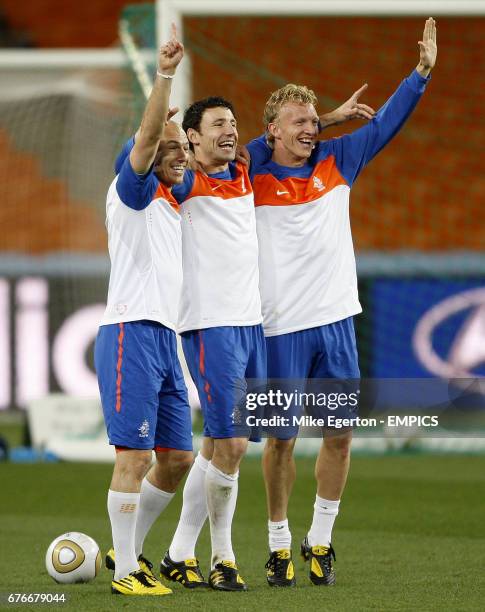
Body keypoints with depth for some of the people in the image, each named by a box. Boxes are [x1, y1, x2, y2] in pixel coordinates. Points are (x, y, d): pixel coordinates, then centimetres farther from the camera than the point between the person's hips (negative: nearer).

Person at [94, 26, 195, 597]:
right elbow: (146, 136, -18)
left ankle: (129, 549, 23)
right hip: (131, 332, -9)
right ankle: (125, 571, -9)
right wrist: (164, 76, -28)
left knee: (176, 458, 9)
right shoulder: (135, 192, -2)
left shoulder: (170, 204, 22)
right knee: (134, 455, -11)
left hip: (163, 338, 9)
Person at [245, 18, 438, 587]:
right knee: (280, 438, 0)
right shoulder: (251, 174, -4)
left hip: (336, 320, 4)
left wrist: (422, 70, 8)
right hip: (280, 326, -4)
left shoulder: (336, 161, 8)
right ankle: (279, 544, 14)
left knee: (339, 434, 4)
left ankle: (320, 540, 17)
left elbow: (384, 123, 13)